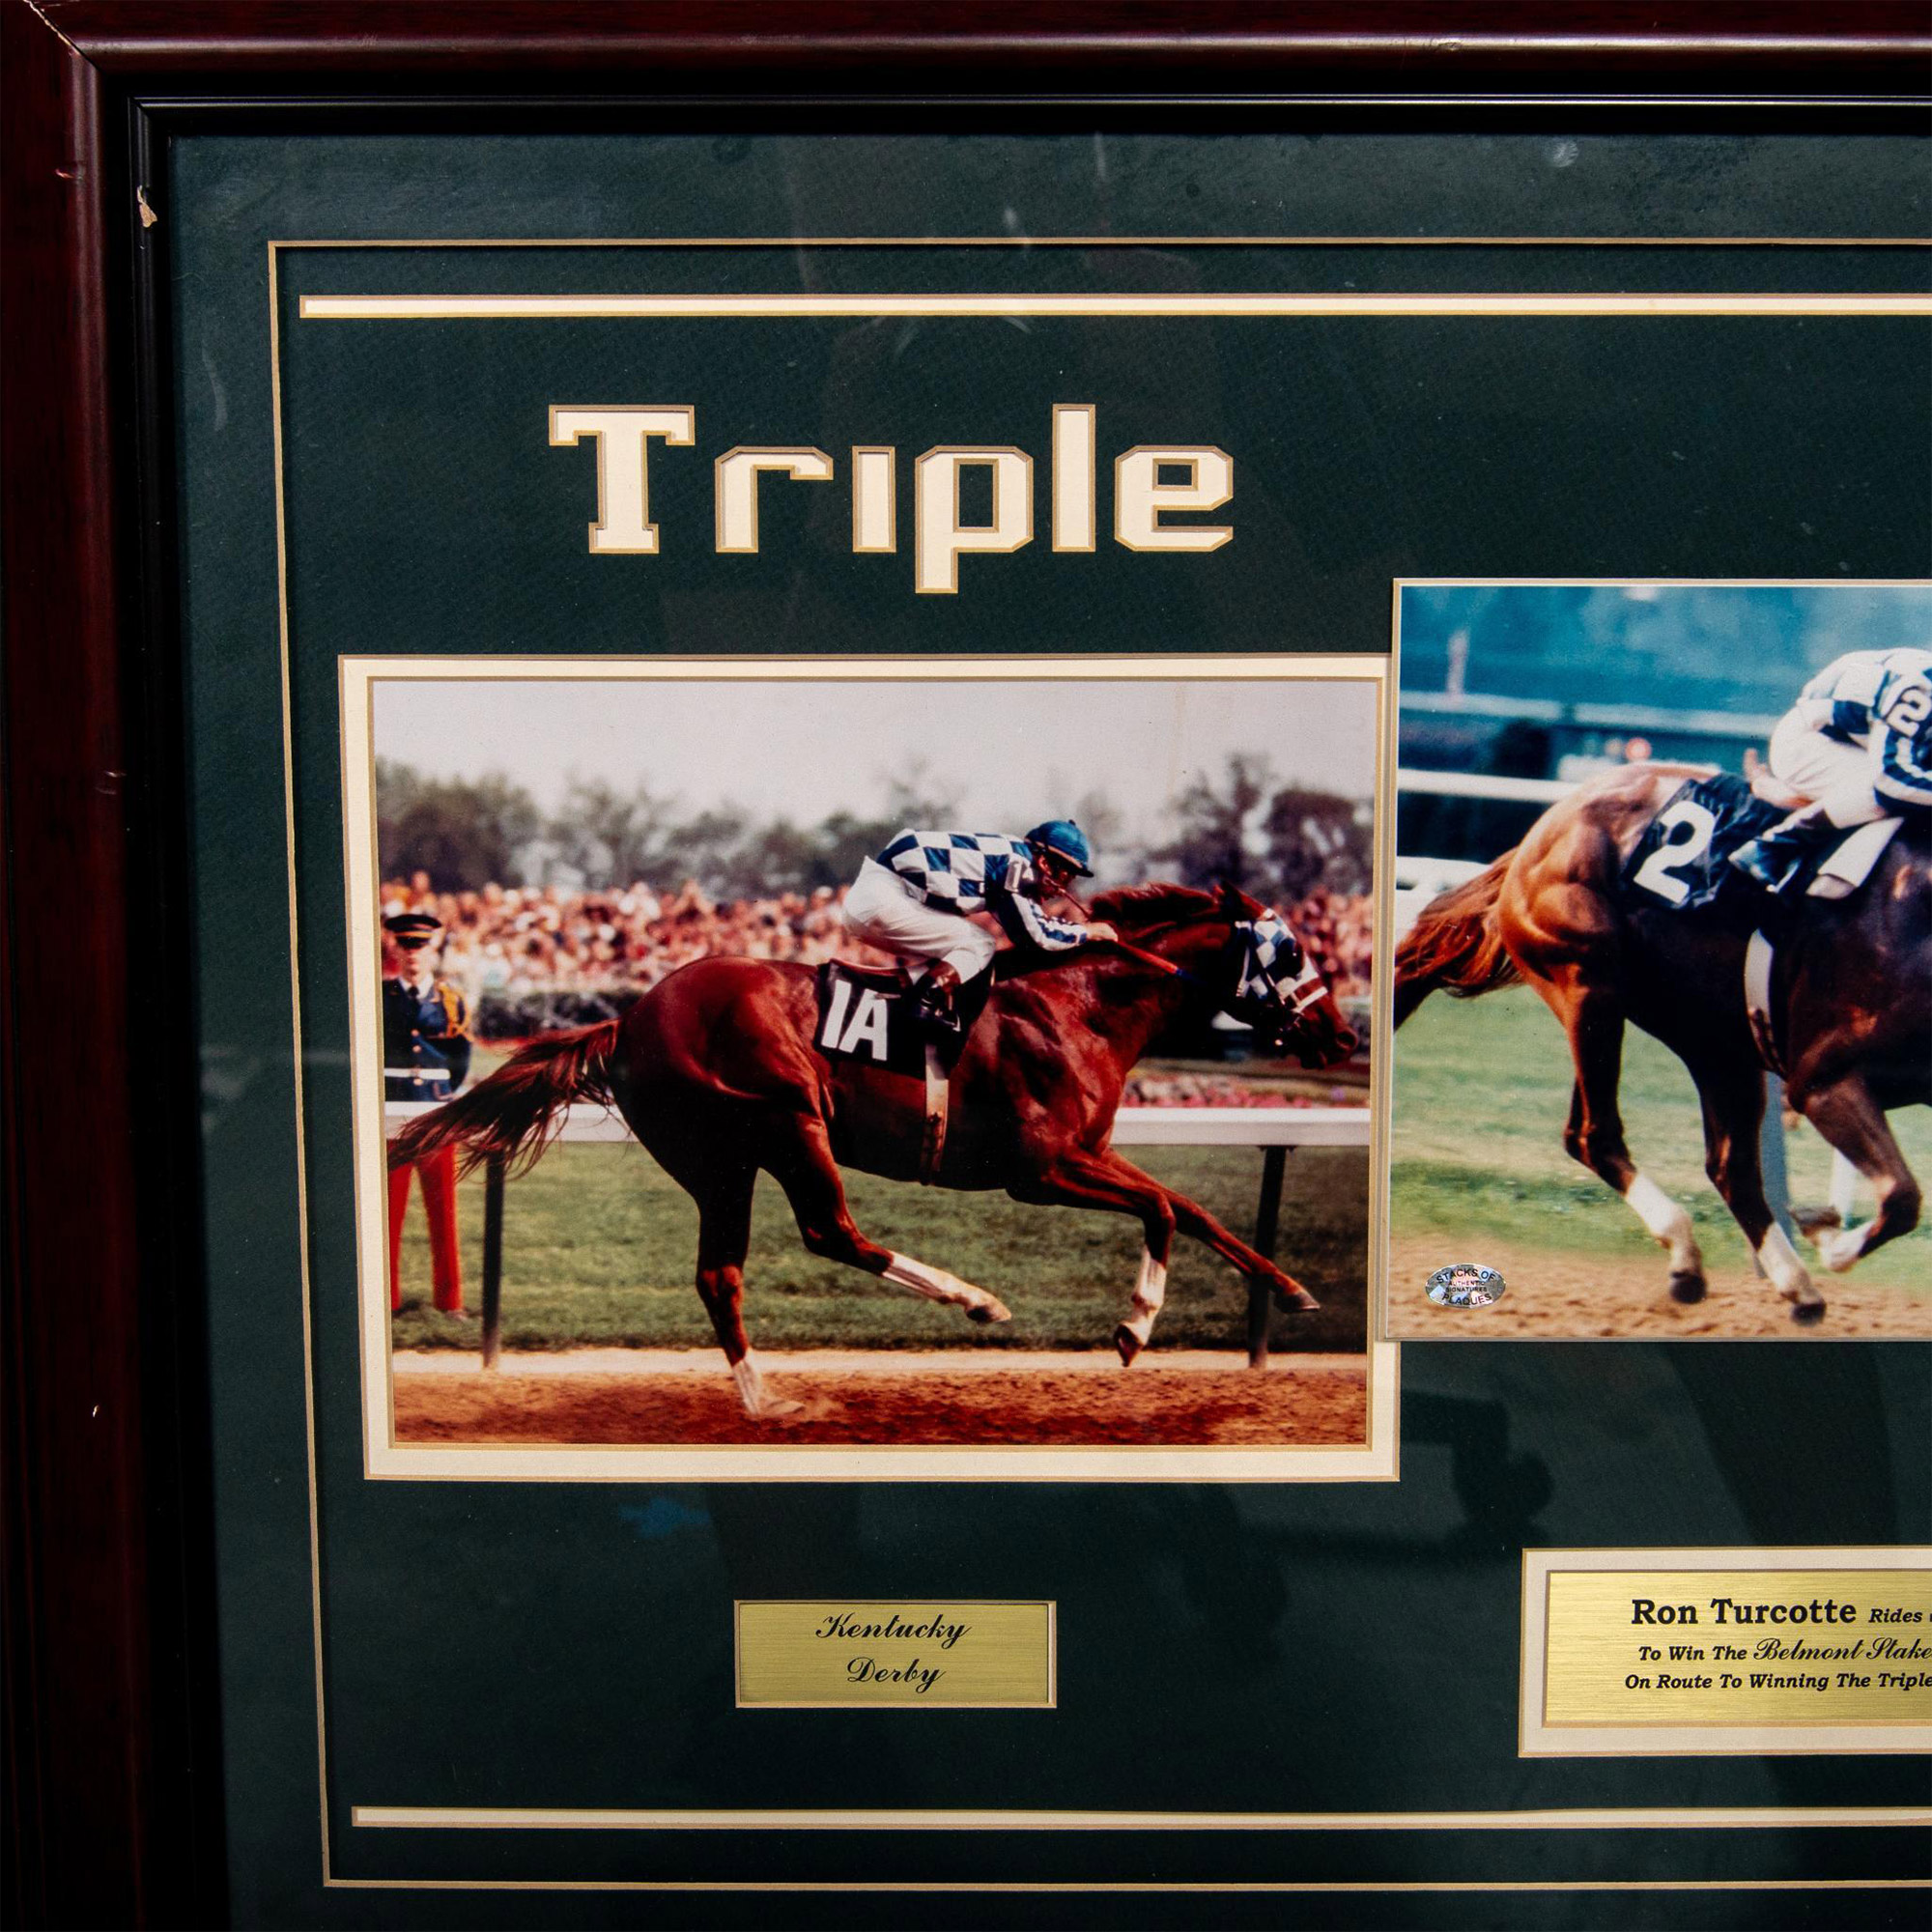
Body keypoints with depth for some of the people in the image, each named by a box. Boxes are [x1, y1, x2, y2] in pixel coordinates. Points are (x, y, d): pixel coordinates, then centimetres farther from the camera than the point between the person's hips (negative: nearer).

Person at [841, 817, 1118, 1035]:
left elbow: (1030, 919, 31)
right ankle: (929, 1001, -20)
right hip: (880, 900, -9)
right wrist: (1088, 932, 4)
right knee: (981, 945, -3)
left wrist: (1076, 928, 27)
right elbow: (1032, 936, -8)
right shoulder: (1016, 863, -8)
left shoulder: (1010, 856, 19)